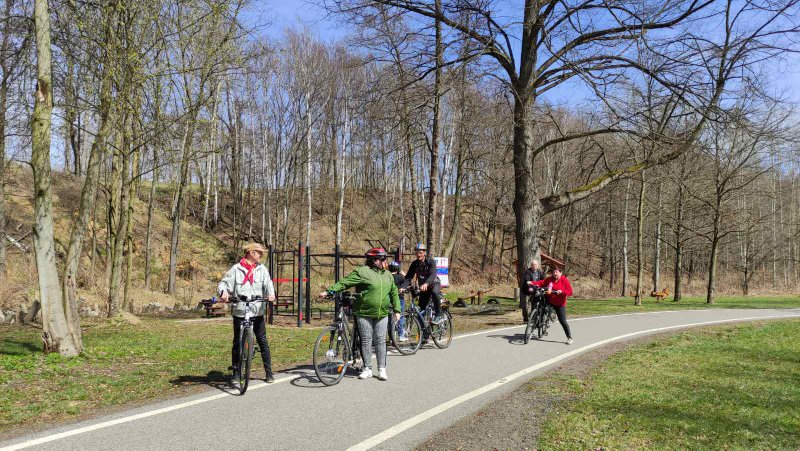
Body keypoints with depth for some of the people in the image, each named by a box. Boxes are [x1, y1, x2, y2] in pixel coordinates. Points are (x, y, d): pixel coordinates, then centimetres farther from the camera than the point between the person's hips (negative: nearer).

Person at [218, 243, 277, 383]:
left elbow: (268, 283, -5)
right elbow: (224, 283, -2)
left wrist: (271, 294, -25)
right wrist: (223, 292, -24)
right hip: (240, 312, -1)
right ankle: (236, 372, 21)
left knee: (263, 341, 5)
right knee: (237, 342, 8)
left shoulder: (262, 269, 7)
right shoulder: (236, 269, 0)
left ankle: (269, 372, 13)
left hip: (258, 313, 1)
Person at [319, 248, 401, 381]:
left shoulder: (388, 275, 13)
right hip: (364, 313, -4)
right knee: (366, 341, 4)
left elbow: (394, 293, 20)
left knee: (380, 341, 4)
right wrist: (329, 291, -19)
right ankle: (367, 369, 15)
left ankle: (382, 369, 13)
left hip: (382, 314, 4)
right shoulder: (362, 272, -6)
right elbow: (344, 283, -10)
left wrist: (397, 310, 15)